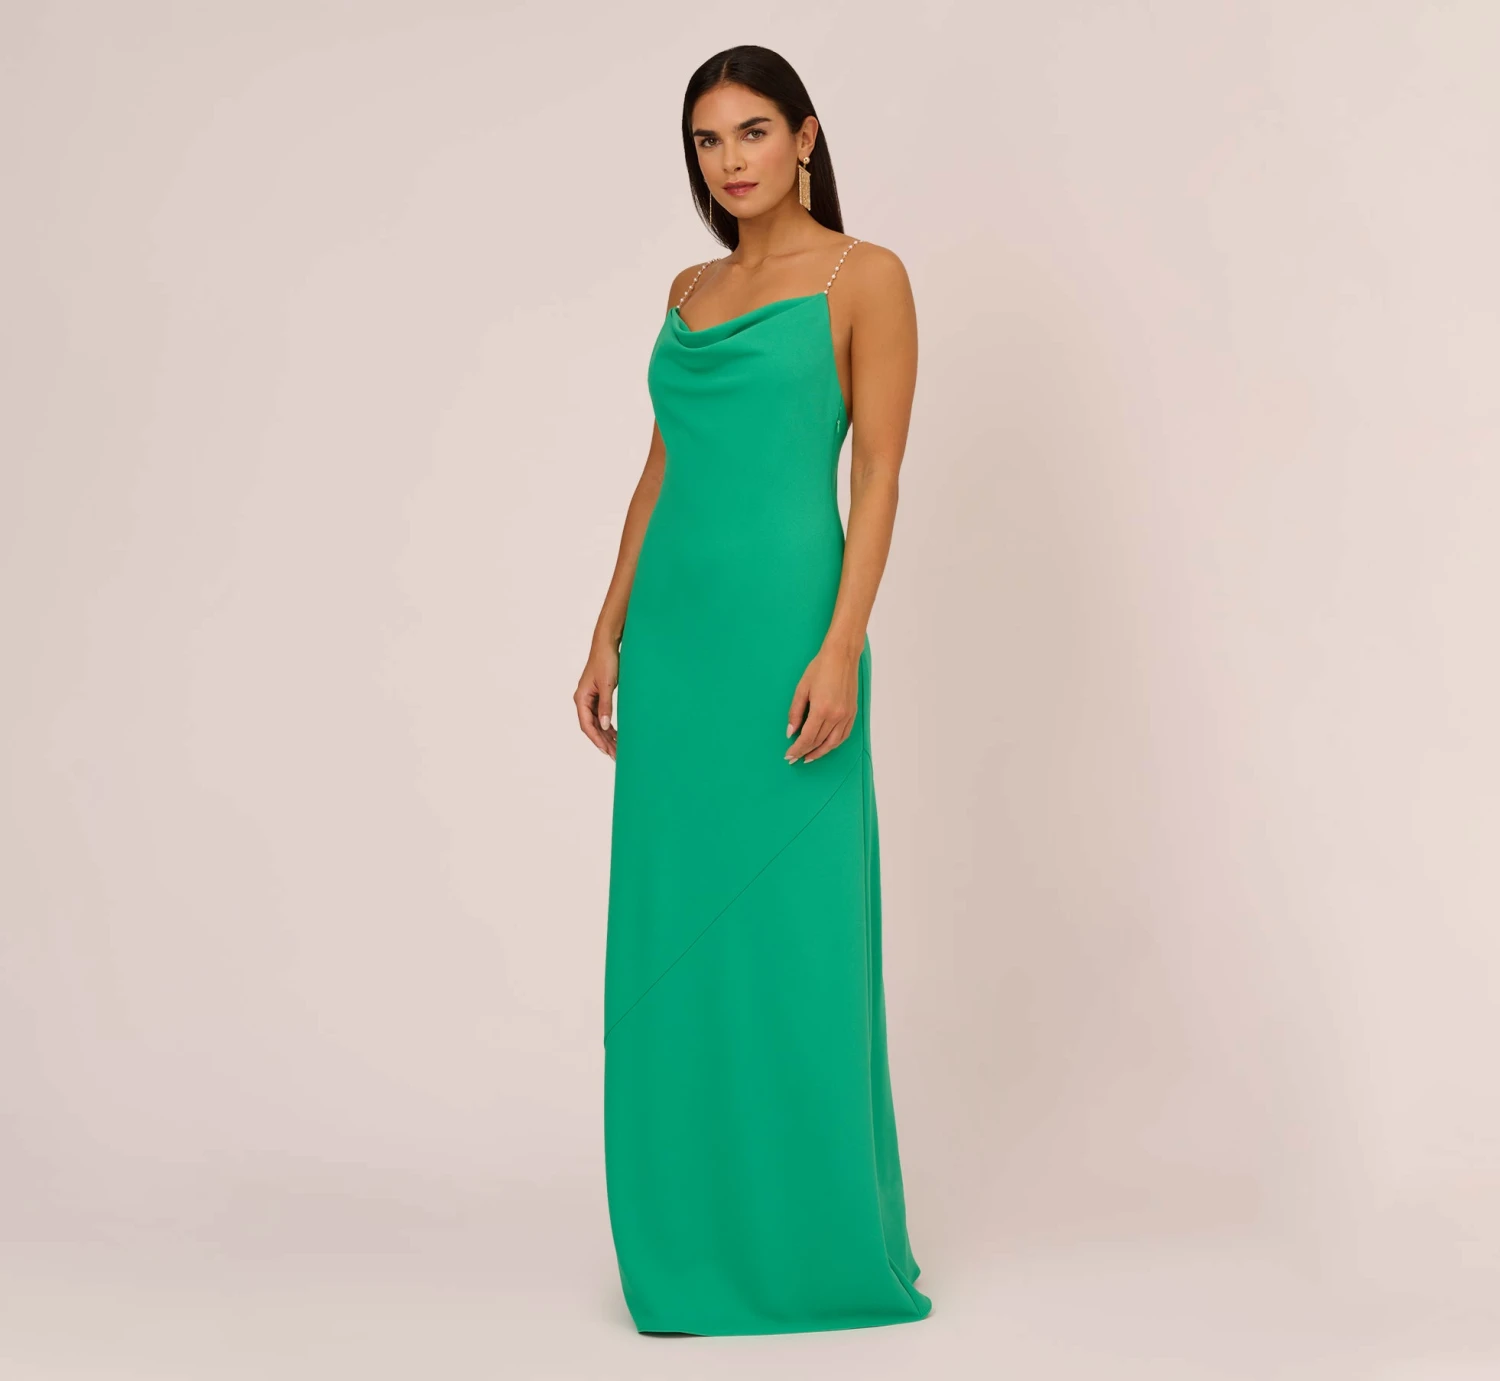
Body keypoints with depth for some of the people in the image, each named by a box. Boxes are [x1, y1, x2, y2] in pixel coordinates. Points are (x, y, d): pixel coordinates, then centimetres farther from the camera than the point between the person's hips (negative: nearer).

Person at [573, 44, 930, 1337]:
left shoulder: (864, 279, -2)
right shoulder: (690, 292, 16)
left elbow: (878, 475, -9)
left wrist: (841, 650, -18)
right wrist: (610, 634, 11)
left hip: (784, 622, -6)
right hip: (673, 632, 6)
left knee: (790, 933, -1)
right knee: (671, 936, 8)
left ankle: (813, 1239, 14)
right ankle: (692, 1237, 21)